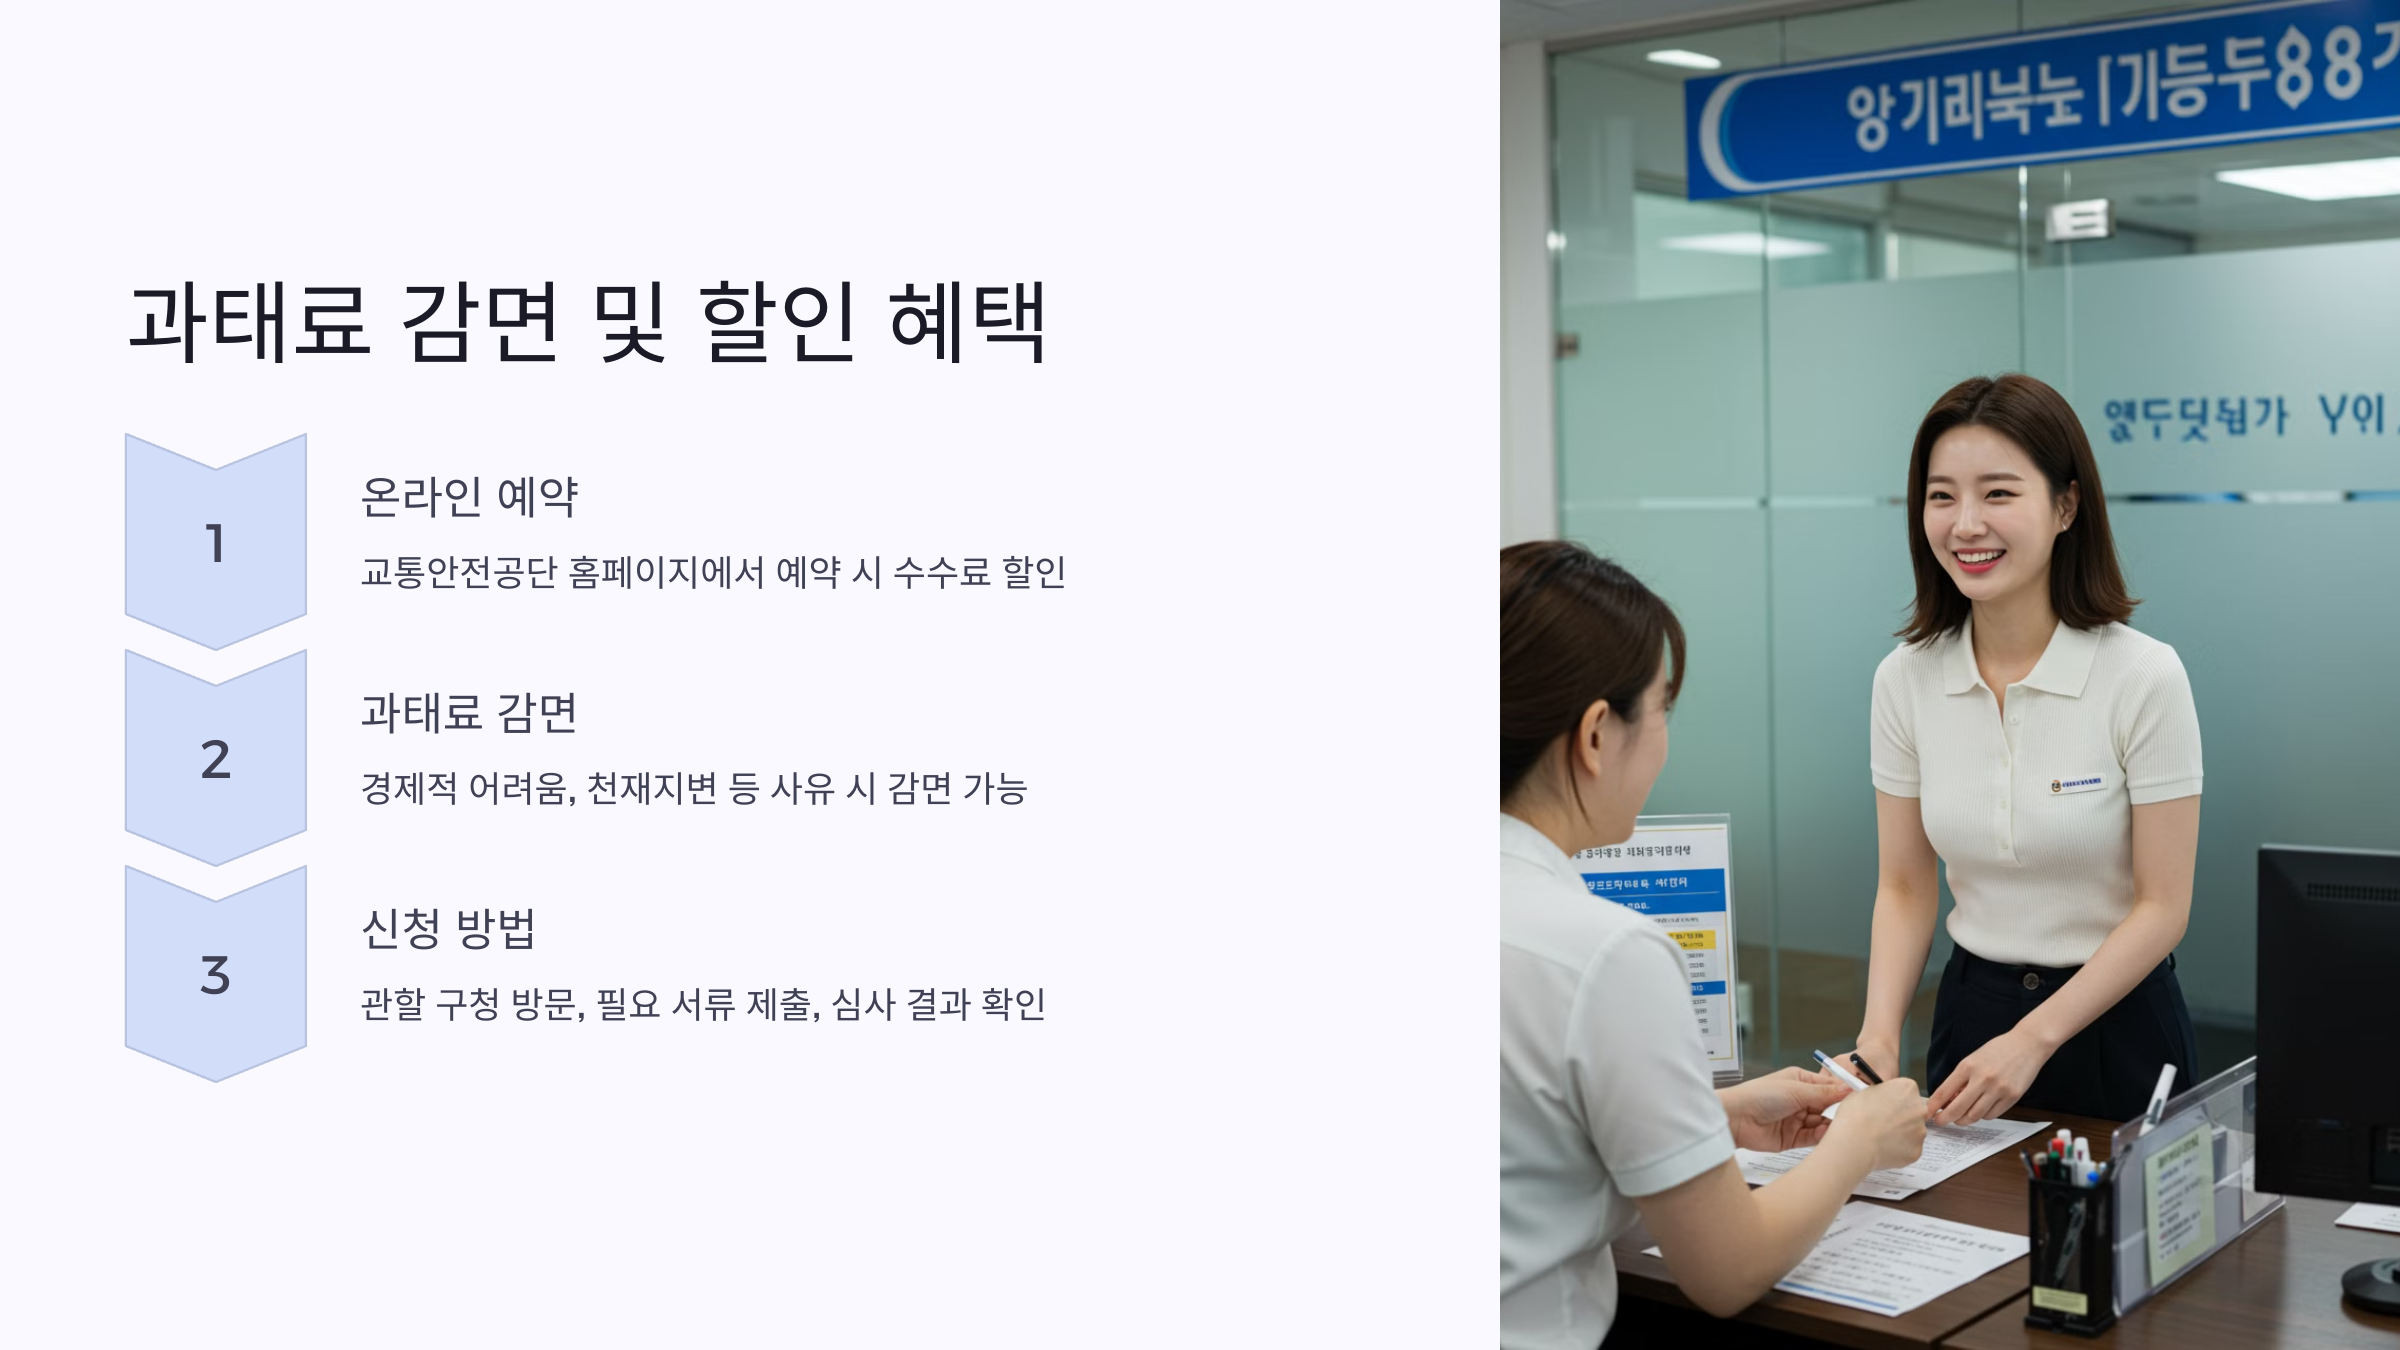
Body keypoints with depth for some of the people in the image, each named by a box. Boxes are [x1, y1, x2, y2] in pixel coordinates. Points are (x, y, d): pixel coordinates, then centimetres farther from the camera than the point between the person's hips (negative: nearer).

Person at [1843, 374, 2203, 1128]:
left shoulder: (2144, 676, -16)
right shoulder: (1906, 678, -5)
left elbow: (2162, 907, -13)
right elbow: (1904, 887, 1)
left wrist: (2030, 1041, -20)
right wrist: (1879, 1032, -14)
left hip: (2115, 1025, -3)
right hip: (1971, 1007, 3)